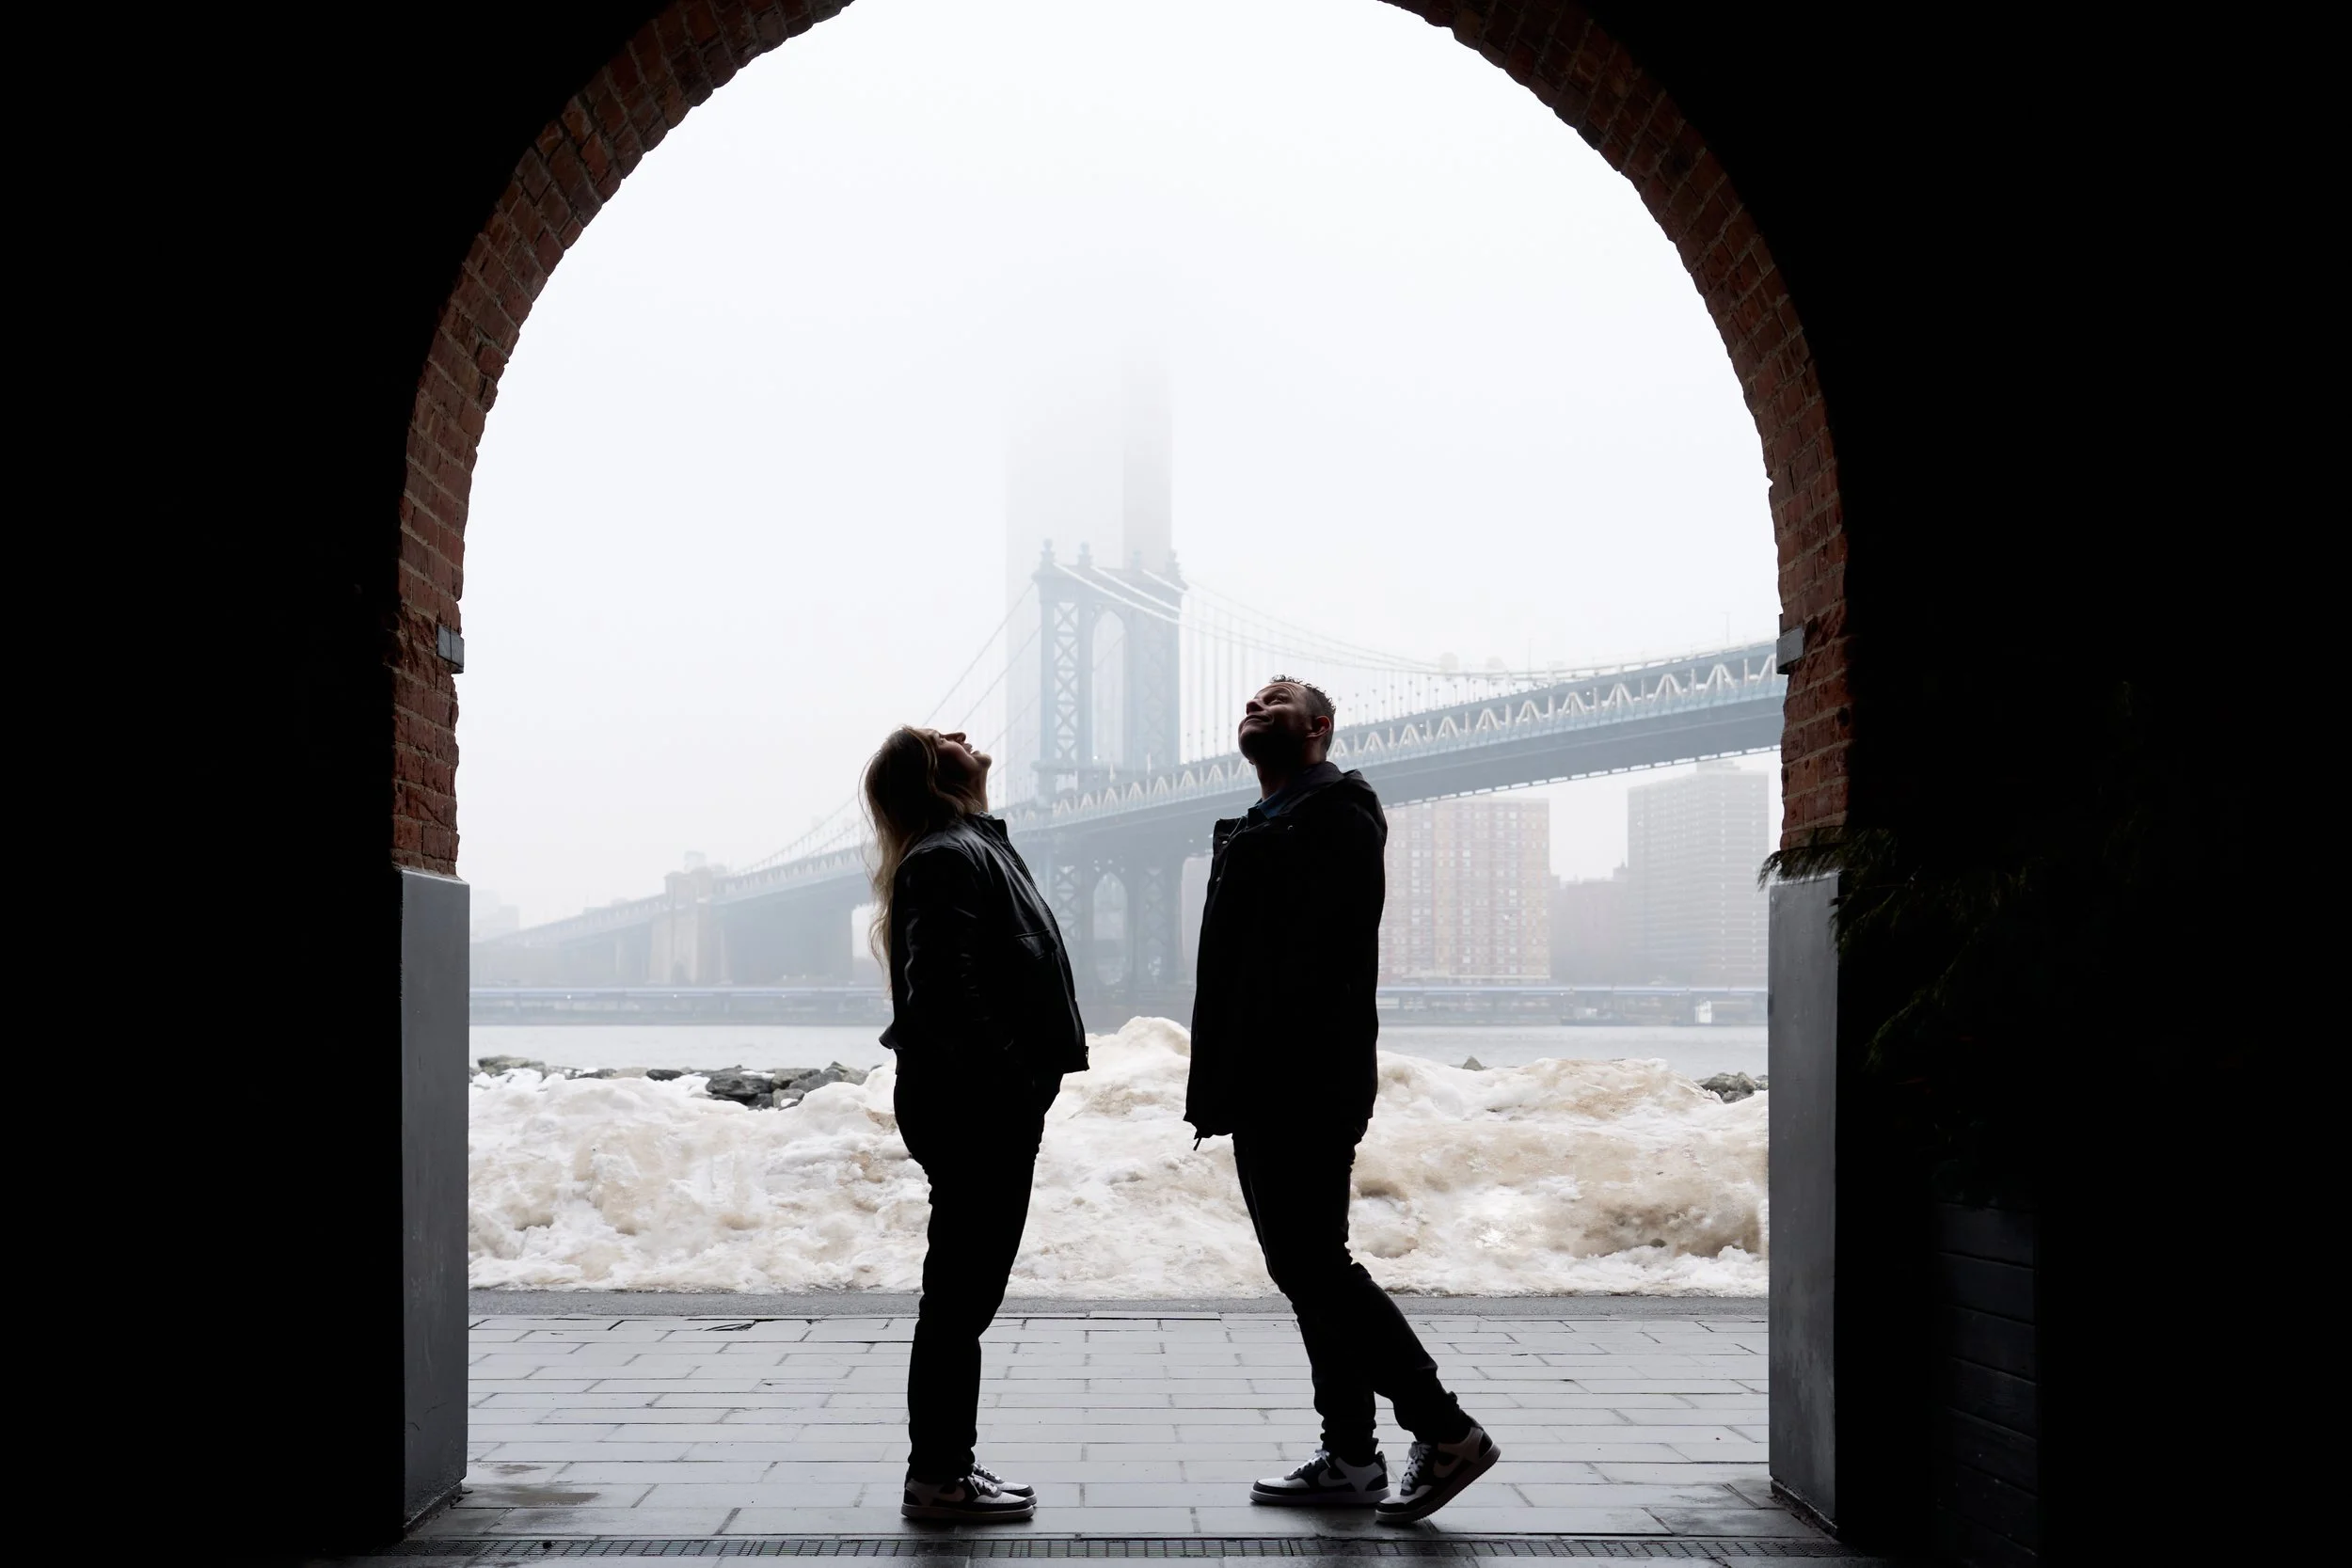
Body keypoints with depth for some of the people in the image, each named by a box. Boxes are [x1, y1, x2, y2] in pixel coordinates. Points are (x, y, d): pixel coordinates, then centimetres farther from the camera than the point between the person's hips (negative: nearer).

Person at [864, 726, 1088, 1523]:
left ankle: (946, 1464, 23)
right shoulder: (948, 859, -14)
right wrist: (1006, 1084, -25)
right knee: (963, 1293, -4)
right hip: (975, 1107, -10)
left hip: (982, 1104, 10)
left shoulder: (973, 848, 19)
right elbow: (943, 989, -24)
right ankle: (937, 1478, 3)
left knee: (965, 1292, 15)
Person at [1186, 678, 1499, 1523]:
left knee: (1313, 1263, -11)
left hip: (1304, 1089, -10)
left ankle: (1445, 1431, -5)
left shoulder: (1335, 818, -9)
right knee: (1307, 1267, 11)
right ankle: (1350, 1457, 16)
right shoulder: (1261, 829, 22)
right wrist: (1219, 1083, 14)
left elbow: (1329, 956, -20)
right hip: (1263, 1089, 10)